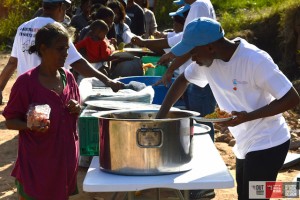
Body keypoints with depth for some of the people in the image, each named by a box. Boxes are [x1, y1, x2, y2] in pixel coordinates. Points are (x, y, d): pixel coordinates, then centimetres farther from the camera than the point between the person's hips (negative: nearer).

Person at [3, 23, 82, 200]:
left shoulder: (68, 77, 4)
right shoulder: (26, 82, -13)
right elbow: (10, 121, -8)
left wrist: (77, 109, -5)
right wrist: (31, 126, -26)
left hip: (66, 157, 5)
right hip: (36, 163, -5)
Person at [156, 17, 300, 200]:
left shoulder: (256, 60, -26)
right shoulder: (209, 60, -4)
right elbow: (183, 81, 13)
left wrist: (248, 116, -30)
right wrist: (161, 117, 2)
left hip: (267, 144, -8)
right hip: (246, 144, 8)